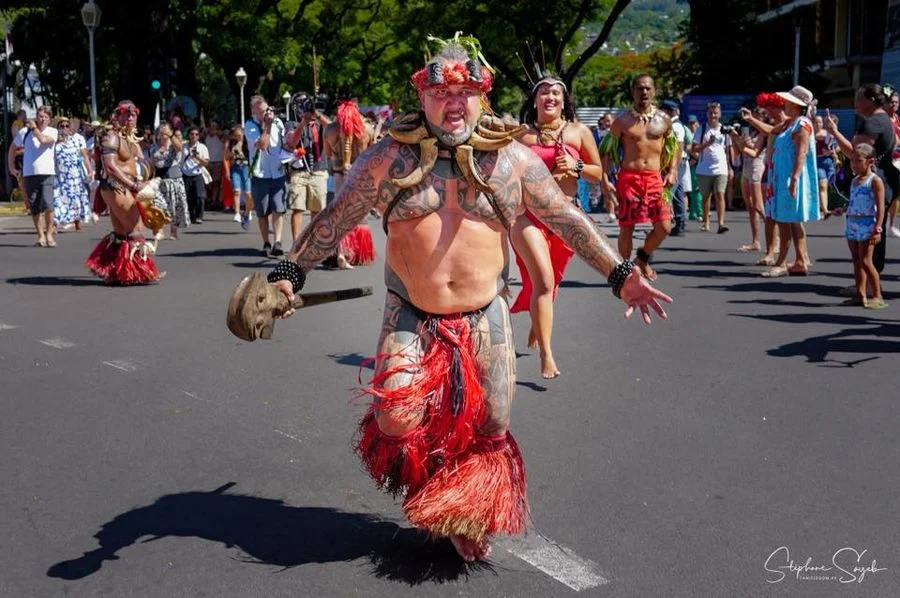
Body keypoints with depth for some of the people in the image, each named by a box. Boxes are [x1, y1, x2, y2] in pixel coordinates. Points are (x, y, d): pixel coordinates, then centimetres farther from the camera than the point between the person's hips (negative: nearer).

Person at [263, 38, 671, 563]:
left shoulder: (513, 160, 0)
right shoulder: (389, 158, -2)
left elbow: (568, 220, 5)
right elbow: (334, 220, 5)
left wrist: (621, 275, 2)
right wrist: (290, 273, 3)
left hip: (485, 318, 1)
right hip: (411, 318, -1)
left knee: (490, 432, 6)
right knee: (396, 424, -14)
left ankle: (467, 519, 34)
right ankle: (425, 481, 23)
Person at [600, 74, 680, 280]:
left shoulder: (663, 120, 8)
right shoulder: (622, 120, 1)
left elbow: (675, 147, 19)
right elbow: (606, 150, 2)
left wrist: (672, 172, 5)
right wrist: (605, 179, -8)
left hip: (654, 178, 2)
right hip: (628, 178, -2)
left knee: (664, 226, -5)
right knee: (626, 227, 1)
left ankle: (643, 257, 22)